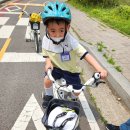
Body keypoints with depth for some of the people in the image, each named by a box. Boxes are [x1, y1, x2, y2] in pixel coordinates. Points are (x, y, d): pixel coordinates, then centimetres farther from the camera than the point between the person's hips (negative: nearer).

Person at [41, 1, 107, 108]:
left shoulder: (70, 41, -32)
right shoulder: (46, 40, -20)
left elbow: (86, 55, -38)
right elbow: (47, 54, -1)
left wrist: (100, 69, -49)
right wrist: (48, 62, -24)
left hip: (70, 69, -2)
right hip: (56, 67, 2)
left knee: (77, 90, -2)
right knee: (47, 80, -18)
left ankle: (73, 100, 36)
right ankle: (48, 96, 17)